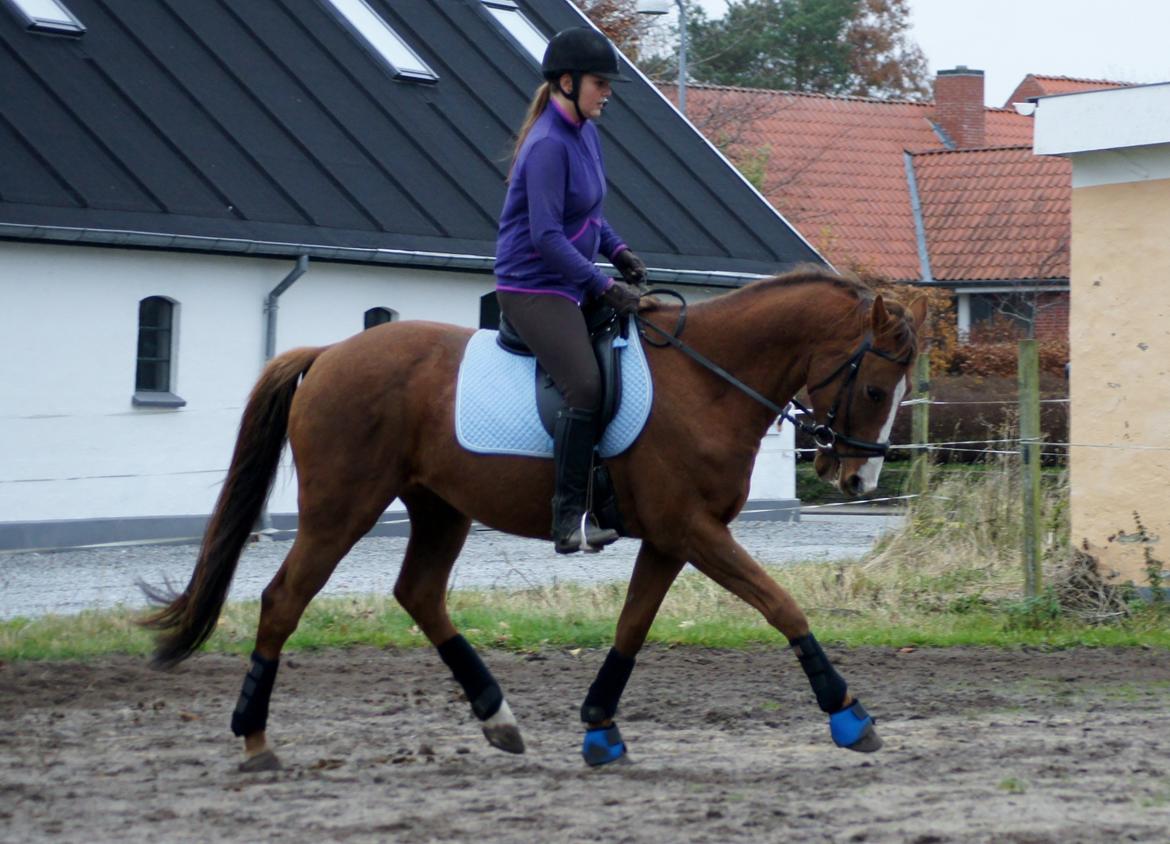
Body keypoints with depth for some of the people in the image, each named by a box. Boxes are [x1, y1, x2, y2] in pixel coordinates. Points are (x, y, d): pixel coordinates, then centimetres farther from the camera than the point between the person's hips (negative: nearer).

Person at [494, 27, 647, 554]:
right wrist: (604, 287, -23)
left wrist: (618, 252, 7)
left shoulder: (584, 134, 10)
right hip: (533, 287, -10)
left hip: (569, 285, 10)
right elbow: (546, 236, -24)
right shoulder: (549, 145, -19)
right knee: (585, 388, -22)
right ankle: (568, 522, -24)